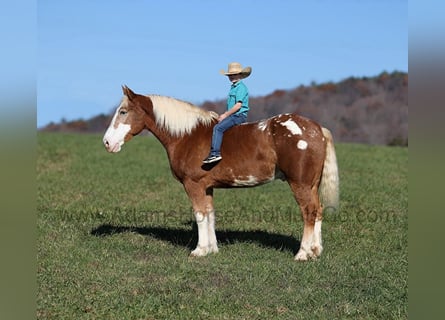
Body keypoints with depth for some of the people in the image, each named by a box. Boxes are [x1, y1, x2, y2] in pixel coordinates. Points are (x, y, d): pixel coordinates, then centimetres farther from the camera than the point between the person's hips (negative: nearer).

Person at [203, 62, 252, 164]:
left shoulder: (241, 87, -11)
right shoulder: (233, 87, 19)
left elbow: (238, 105, -19)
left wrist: (225, 115, -14)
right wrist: (224, 115, 10)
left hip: (239, 115, -11)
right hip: (233, 115, 11)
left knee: (218, 128, -24)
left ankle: (215, 153, -31)